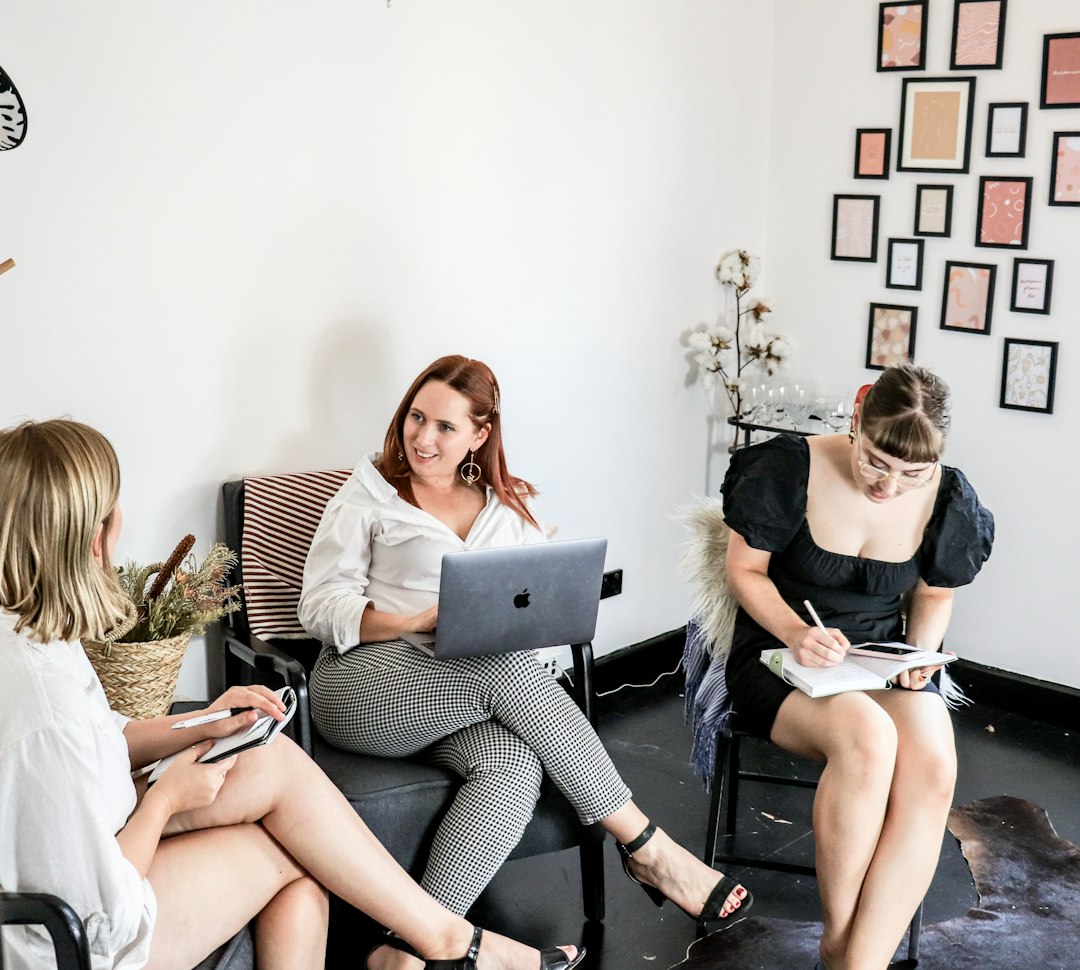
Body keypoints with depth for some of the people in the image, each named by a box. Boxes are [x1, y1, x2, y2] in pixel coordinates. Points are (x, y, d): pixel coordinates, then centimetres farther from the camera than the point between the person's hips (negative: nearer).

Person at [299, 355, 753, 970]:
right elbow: (322, 607, 0)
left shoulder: (507, 506, 21)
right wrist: (420, 622, -17)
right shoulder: (368, 497, 10)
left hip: (476, 690, 4)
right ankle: (645, 847, -24)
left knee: (514, 766, -33)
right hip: (363, 684, -3)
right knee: (510, 668, -32)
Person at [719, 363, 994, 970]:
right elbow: (746, 569, -5)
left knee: (933, 770, -31)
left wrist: (922, 650, -5)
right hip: (780, 654, -3)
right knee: (867, 737, -36)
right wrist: (794, 633, -21)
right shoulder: (791, 469, -14)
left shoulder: (947, 501, -3)